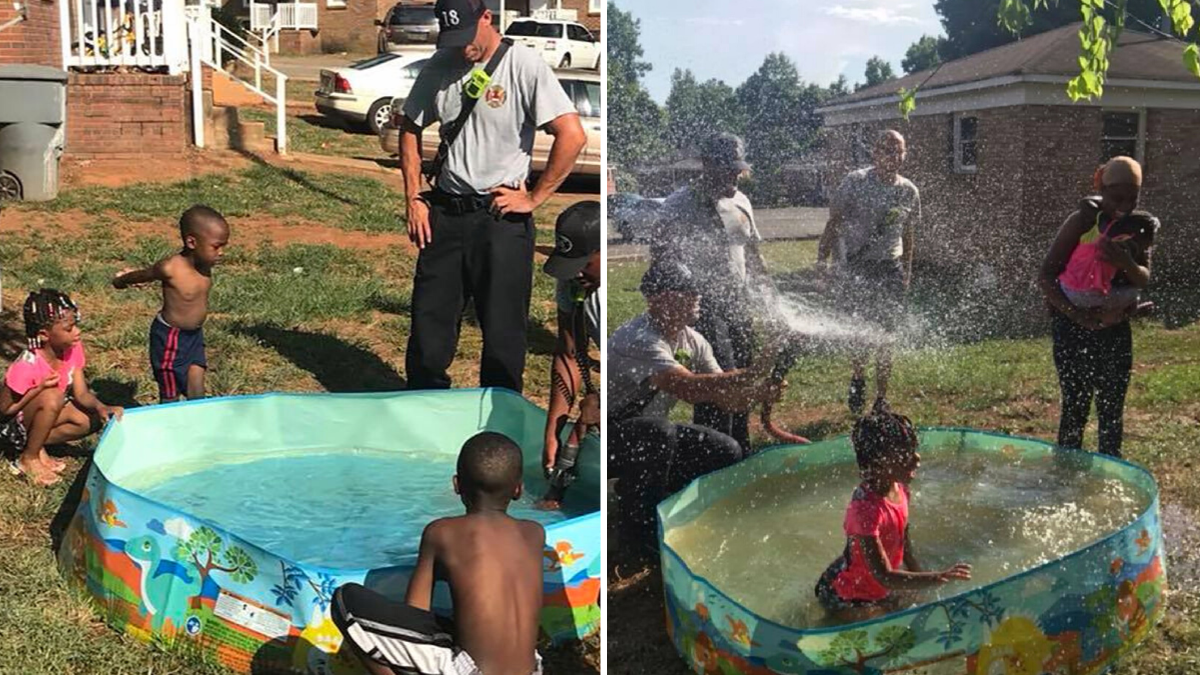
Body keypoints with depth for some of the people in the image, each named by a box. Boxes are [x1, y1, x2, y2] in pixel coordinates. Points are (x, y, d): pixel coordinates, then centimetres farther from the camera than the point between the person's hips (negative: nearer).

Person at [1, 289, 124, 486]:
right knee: (52, 396, -33)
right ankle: (28, 458, -14)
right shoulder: (27, 366, -32)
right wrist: (39, 389, -34)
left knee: (92, 420, -14)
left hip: (45, 415, 6)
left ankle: (37, 445, 1)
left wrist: (100, 407, -31)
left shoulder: (73, 349, -13)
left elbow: (81, 394, -10)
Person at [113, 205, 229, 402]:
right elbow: (141, 276, -5)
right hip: (170, 337, -6)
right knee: (170, 396, 7)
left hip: (194, 335, 6)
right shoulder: (171, 269, -27)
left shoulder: (205, 264, -7)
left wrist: (130, 276, 25)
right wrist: (121, 281, 16)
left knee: (196, 394, 7)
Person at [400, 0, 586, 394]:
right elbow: (410, 129, 18)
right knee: (428, 326, 10)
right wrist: (413, 200, 9)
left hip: (502, 217, -5)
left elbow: (572, 136, -16)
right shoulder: (439, 67, 6)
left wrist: (534, 198, -13)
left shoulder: (524, 65, -10)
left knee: (503, 334, 2)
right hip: (444, 214, 5)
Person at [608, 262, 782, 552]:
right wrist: (753, 374, -45)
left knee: (727, 453, -4)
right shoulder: (639, 340, -29)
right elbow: (685, 387, -43)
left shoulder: (693, 341, 0)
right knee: (658, 432, -38)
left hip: (650, 436, 8)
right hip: (610, 436, -8)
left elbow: (727, 398, -4)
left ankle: (658, 495, 14)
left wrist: (759, 393, -27)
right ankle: (637, 519, -16)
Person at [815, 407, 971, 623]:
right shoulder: (867, 510, -36)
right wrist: (938, 578, -41)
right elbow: (884, 577, -34)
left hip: (882, 590, 9)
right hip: (847, 598, -9)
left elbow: (905, 548, 9)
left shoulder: (899, 491, -9)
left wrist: (921, 578, 15)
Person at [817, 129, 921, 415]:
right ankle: (858, 378, 21)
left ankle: (881, 399, 16)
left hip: (889, 267, 3)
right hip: (854, 266, -3)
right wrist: (823, 258, -12)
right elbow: (833, 222, -4)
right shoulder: (856, 182, -6)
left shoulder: (908, 191, 6)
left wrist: (906, 269, 16)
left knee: (885, 336, 4)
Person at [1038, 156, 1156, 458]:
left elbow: (1144, 280, -7)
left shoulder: (1140, 226, 2)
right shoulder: (1083, 221, -12)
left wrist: (1126, 263, -29)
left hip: (1115, 329, 4)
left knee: (1112, 409, 8)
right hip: (1074, 327, -4)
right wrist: (1076, 314, -26)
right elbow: (1045, 276, -14)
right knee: (1076, 407, -1)